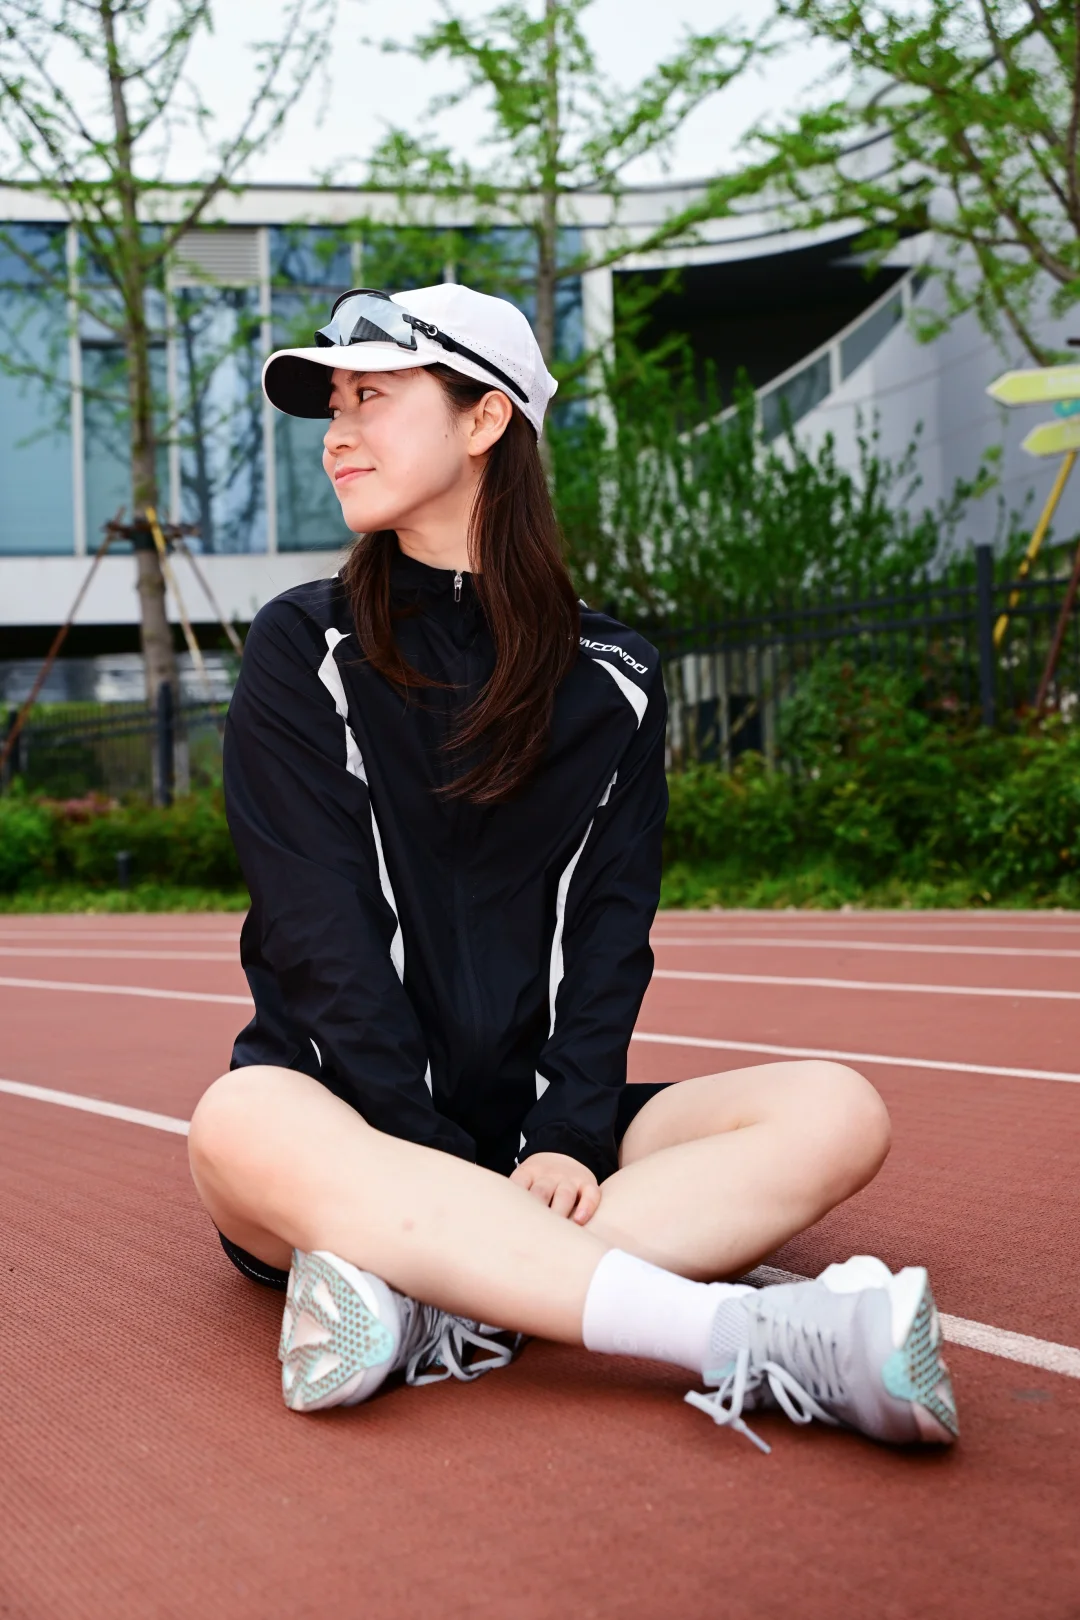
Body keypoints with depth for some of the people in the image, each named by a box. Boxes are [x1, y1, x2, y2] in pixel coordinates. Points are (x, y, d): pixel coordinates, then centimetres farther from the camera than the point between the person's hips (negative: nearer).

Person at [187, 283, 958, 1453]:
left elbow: (608, 931, 2)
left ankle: (440, 1303, -36)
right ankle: (748, 1338, -46)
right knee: (241, 1128, -37)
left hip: (539, 1125, 3)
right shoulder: (304, 652, 2)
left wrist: (566, 1137, -16)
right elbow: (324, 940, -8)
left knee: (836, 1113, -19)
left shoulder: (611, 678, 8)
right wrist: (446, 1175, -18)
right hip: (352, 1124, -2)